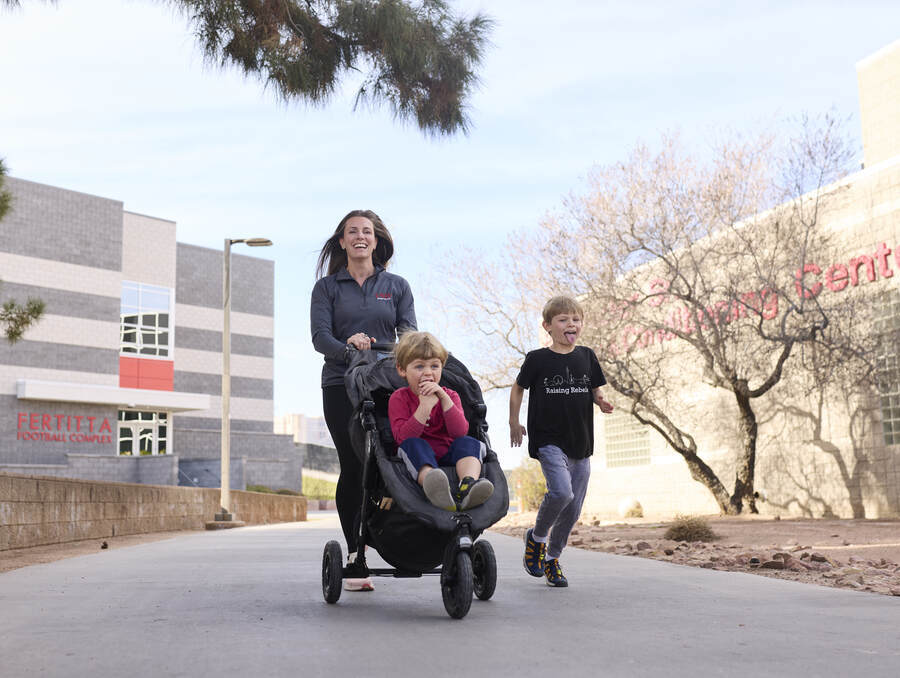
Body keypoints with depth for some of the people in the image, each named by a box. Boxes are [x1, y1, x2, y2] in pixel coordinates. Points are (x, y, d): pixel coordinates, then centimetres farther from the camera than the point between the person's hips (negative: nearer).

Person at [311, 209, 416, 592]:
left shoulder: (397, 287, 16)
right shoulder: (327, 287, 12)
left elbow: (410, 333, 5)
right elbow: (319, 336, -1)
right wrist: (348, 347, -22)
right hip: (341, 385, -1)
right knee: (353, 467, -6)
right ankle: (355, 554, 0)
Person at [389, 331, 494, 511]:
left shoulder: (449, 395, 10)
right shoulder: (399, 398, 1)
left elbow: (461, 432, -9)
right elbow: (402, 437, -15)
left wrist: (444, 398, -19)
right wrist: (425, 406, -24)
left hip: (447, 456, 3)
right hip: (419, 460, -3)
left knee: (468, 443, -23)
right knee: (413, 445, -33)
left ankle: (468, 486, -56)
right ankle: (435, 489, -65)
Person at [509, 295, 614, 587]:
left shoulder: (586, 357, 6)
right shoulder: (538, 359, -3)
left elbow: (595, 391, 15)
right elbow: (518, 388, 10)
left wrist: (602, 403, -6)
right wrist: (514, 422, 9)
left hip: (581, 443, 4)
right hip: (548, 440, -4)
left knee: (573, 508, 7)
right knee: (561, 491, -25)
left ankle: (552, 557, 27)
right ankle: (537, 536, 3)